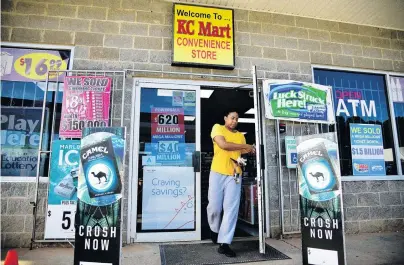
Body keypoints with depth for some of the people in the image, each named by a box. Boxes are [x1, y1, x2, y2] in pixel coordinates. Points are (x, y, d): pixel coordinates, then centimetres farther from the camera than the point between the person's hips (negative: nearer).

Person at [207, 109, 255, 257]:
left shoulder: (241, 136, 18)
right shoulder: (217, 128, 3)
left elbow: (241, 153, 17)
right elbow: (223, 145, -13)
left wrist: (248, 151, -4)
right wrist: (245, 146, -7)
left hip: (234, 174, 4)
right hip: (217, 172, -3)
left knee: (231, 209, -2)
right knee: (214, 206, 3)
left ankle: (224, 243, 5)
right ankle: (215, 230, 33)